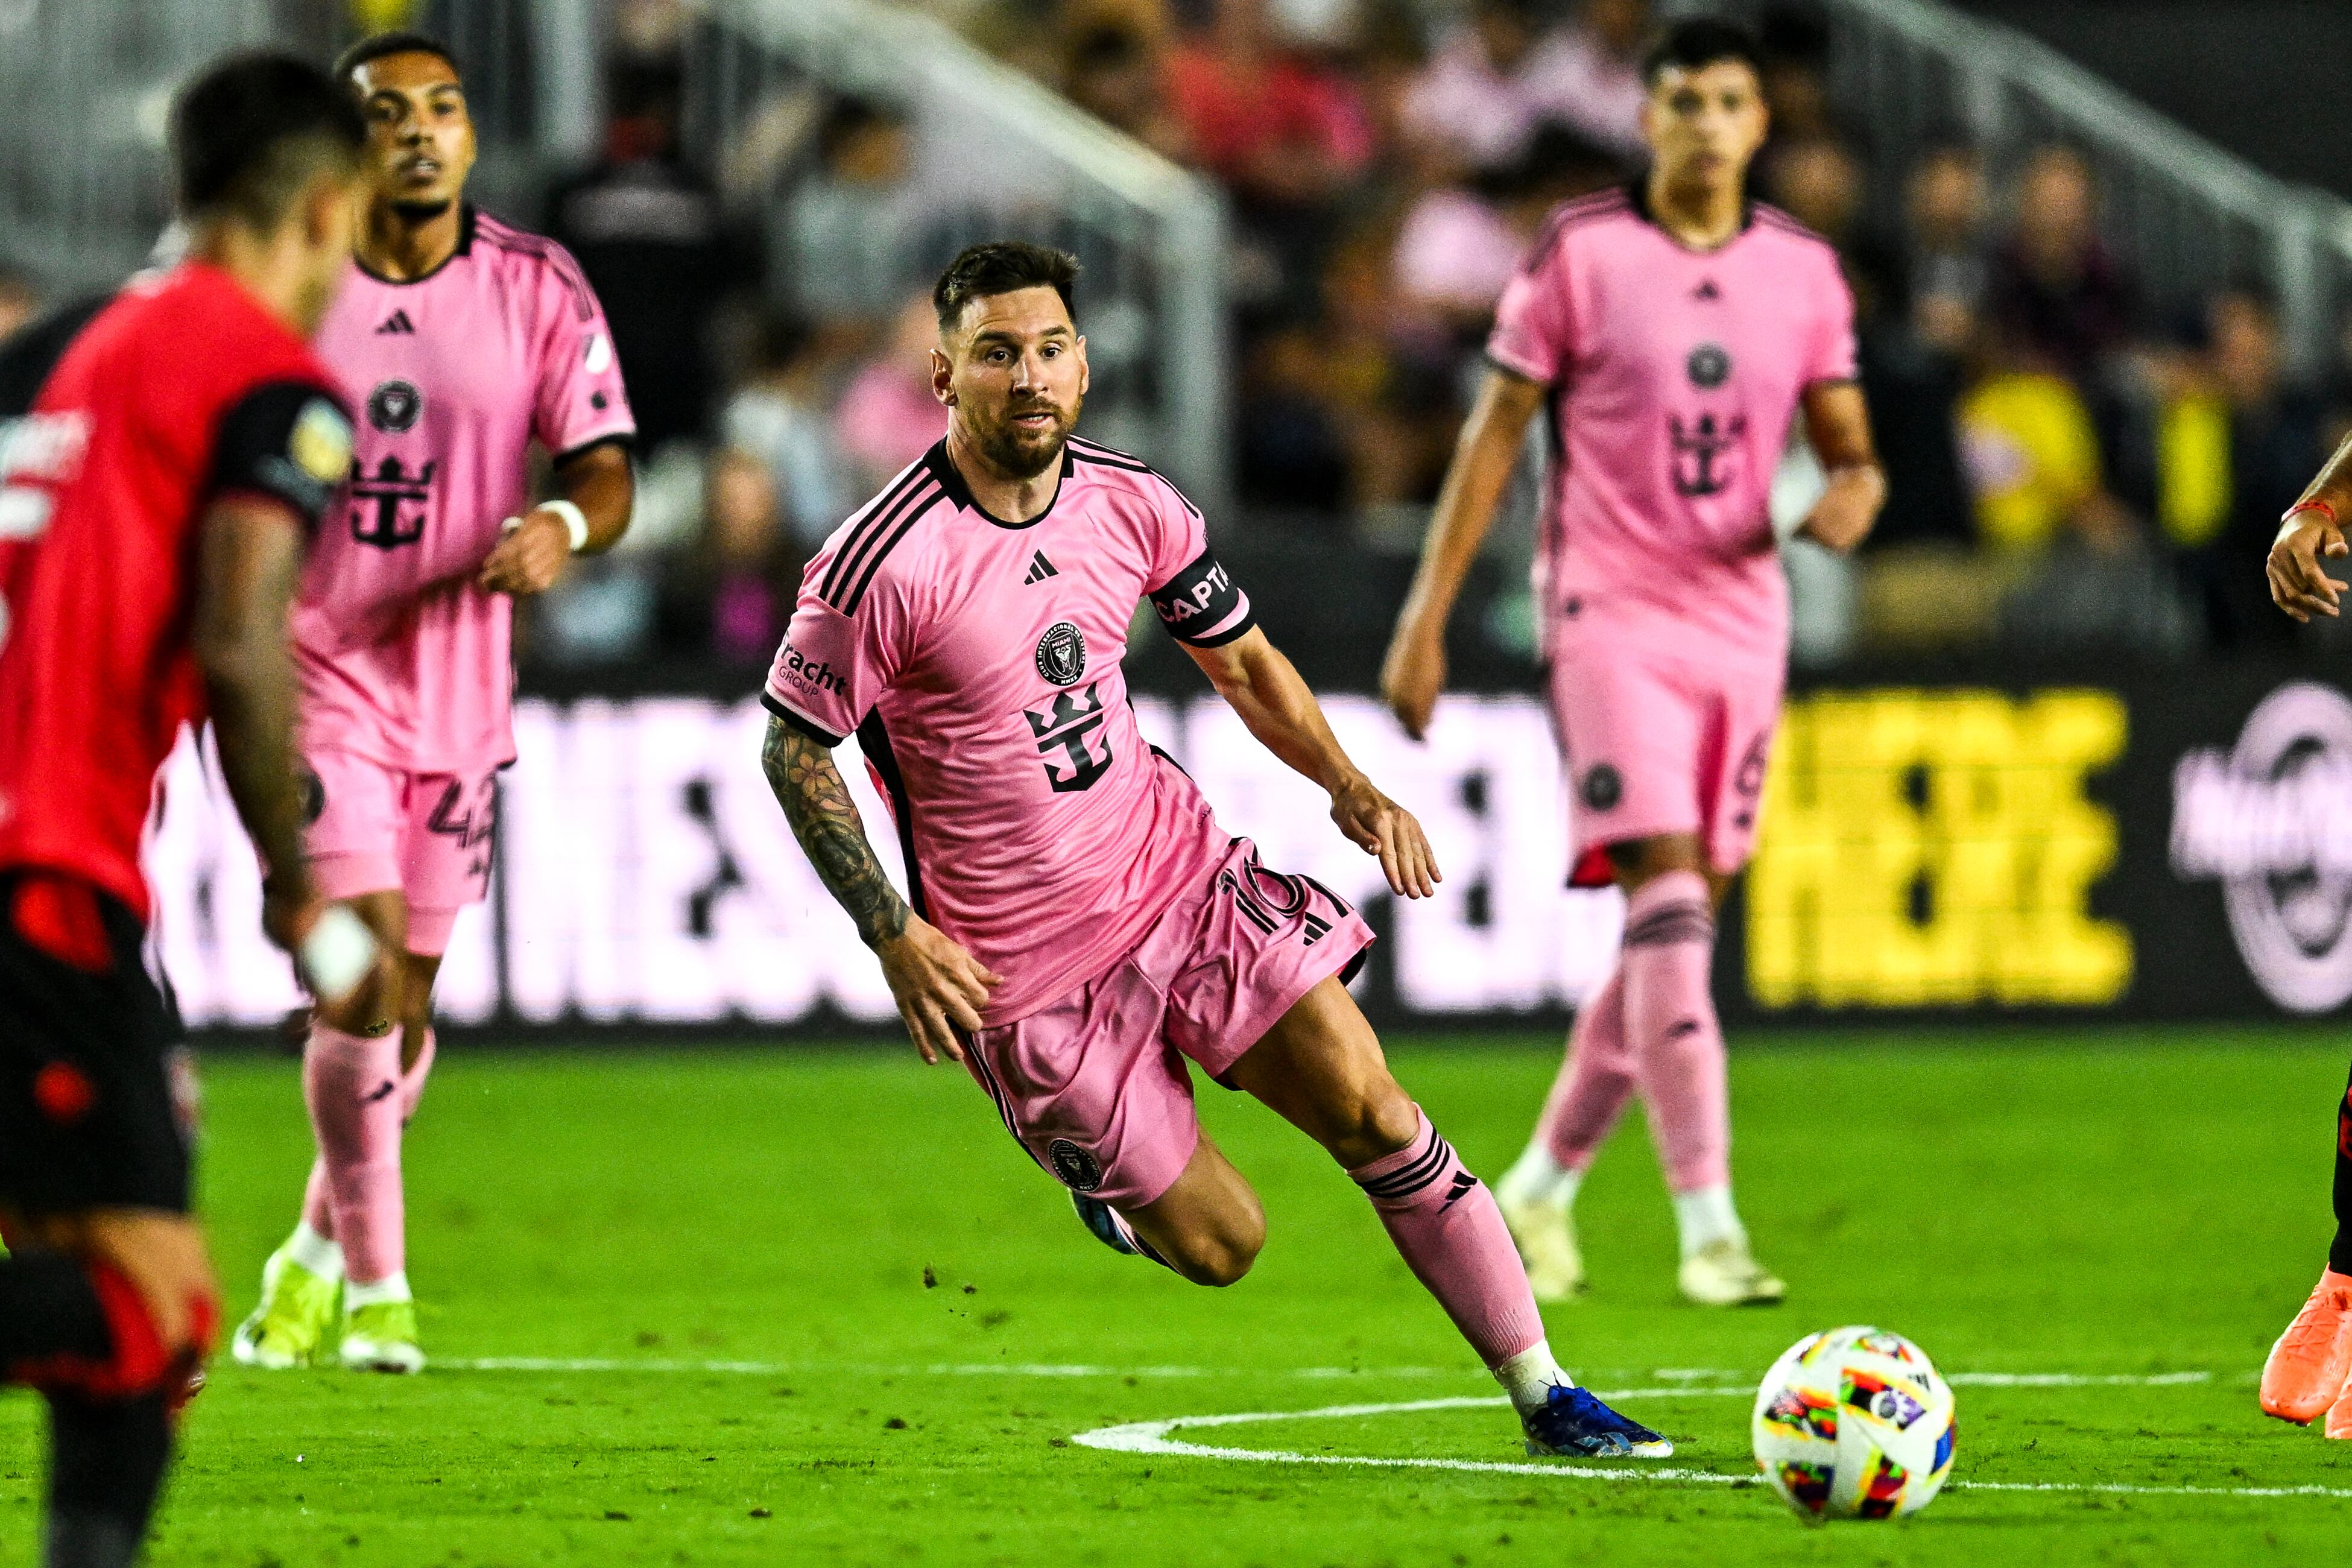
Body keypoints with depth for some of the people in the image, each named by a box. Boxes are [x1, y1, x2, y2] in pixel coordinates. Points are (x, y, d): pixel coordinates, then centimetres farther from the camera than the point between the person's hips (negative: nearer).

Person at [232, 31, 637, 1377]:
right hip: (318, 672, -3)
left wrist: (564, 525, -27)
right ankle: (376, 1287, -6)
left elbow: (607, 470, -5)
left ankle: (320, 1257, 32)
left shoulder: (539, 290, -1)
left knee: (406, 995, 10)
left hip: (460, 684, 3)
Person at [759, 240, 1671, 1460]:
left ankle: (1542, 1396, 4)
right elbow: (793, 745, -10)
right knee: (1217, 1244, -3)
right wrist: (893, 934, -16)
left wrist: (1349, 786, -1)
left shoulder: (1129, 506, -2)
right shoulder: (886, 563, -20)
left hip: (1175, 867, 5)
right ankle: (1106, 1178, 33)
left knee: (1369, 1110, -5)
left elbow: (1242, 661, 14)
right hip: (1025, 965, -4)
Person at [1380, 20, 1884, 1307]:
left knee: (1680, 928, 7)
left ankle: (1541, 1187, 25)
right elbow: (1497, 431, 0)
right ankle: (1708, 1230, -20)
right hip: (1612, 611, -5)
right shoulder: (1581, 255, -4)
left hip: (1743, 622, 5)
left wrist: (1853, 494, -12)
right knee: (1668, 904, -17)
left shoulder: (1804, 273, 7)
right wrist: (1428, 616, -4)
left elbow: (1848, 446, 13)